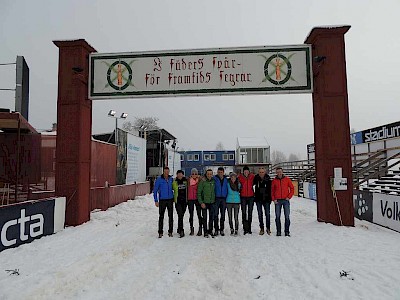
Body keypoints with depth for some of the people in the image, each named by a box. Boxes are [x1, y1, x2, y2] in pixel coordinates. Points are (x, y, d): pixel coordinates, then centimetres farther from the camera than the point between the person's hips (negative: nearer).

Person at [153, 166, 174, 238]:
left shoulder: (171, 179, 5)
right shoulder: (159, 180, -5)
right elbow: (155, 190, -2)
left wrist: (174, 198, 11)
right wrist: (156, 201, -8)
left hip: (170, 200, 3)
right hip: (162, 200, -3)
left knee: (171, 216, 6)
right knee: (161, 216, 0)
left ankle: (170, 231, 17)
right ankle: (160, 232, 9)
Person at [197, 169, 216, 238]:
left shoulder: (213, 181, 4)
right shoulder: (202, 182, -8)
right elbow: (199, 193, -7)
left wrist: (214, 200, 8)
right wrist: (201, 202, -13)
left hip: (212, 202, 3)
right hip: (204, 202, -3)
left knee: (211, 217, 10)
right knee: (204, 218, 3)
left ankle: (210, 231, 24)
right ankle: (205, 232, 14)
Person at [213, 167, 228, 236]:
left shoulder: (226, 179, 8)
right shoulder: (214, 178, -2)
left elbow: (227, 189, 13)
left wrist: (227, 198, 6)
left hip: (223, 199, 3)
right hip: (216, 198, -3)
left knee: (223, 215, 7)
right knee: (216, 214, -2)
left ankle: (222, 229, 17)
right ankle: (216, 229, 9)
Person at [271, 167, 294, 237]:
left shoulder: (287, 179, 4)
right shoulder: (274, 181, 5)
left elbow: (292, 188, 7)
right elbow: (272, 190, 9)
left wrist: (289, 197, -3)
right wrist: (273, 199, -2)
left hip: (286, 200, 0)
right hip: (277, 201, 1)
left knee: (287, 216, 0)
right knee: (277, 216, 2)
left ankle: (287, 231, 8)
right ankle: (278, 231, 10)